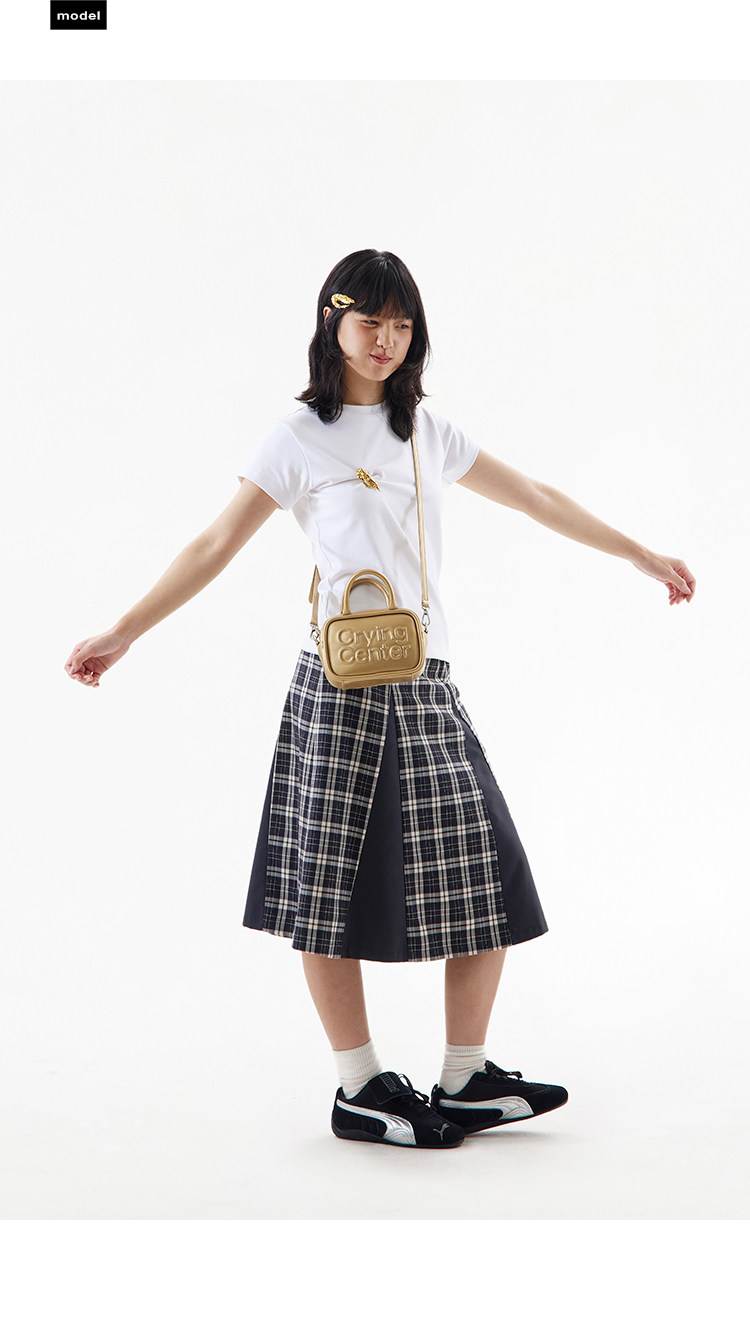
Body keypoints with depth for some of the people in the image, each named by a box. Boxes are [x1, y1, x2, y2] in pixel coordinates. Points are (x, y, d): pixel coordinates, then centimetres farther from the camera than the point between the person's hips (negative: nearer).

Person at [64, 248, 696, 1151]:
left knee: (484, 874, 0)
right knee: (331, 879, -2)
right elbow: (216, 545, 0)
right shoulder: (300, 437, 2)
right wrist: (122, 633, -7)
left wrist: (641, 556, 25)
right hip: (339, 680, -4)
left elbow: (536, 498, 22)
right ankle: (361, 1091, 8)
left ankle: (467, 1082, 9)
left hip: (424, 684, 5)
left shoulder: (426, 430, 16)